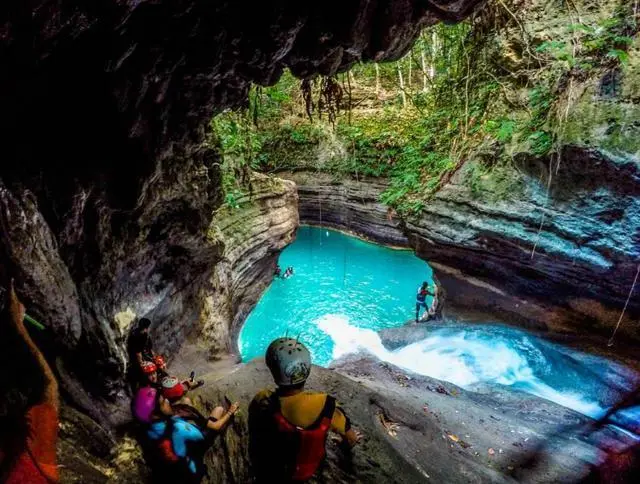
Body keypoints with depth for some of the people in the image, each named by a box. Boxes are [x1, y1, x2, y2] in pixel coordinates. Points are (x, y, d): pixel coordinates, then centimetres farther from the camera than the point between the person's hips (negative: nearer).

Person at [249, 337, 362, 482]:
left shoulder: (261, 403, -35)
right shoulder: (326, 406, -33)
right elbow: (351, 439, -13)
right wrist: (348, 444, 11)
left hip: (268, 473, 0)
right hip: (308, 472, 1)